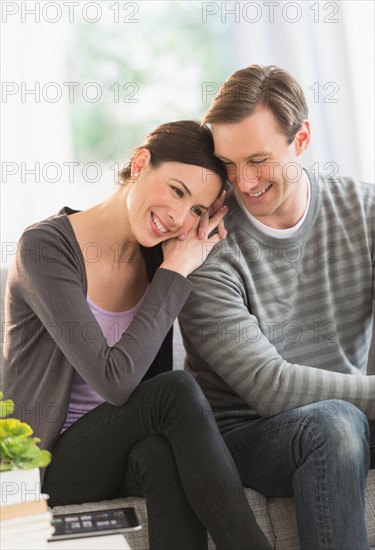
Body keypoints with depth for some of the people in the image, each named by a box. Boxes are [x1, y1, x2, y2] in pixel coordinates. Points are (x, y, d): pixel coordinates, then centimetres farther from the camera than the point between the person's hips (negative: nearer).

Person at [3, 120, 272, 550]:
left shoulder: (155, 255, 3)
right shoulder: (45, 248, -17)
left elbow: (154, 378, 2)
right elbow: (115, 381, -25)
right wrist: (175, 272, -17)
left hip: (128, 454, 5)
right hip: (51, 463, -5)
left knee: (160, 452, -33)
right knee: (176, 390, -30)